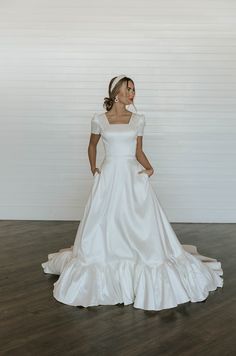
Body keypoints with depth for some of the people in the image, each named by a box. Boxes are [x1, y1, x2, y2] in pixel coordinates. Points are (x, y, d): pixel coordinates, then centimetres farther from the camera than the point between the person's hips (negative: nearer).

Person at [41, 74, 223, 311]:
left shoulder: (138, 120, 6)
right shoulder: (99, 119, 3)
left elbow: (139, 151, 11)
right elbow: (92, 145, 18)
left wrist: (149, 167, -7)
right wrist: (93, 168, 5)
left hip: (134, 177, 1)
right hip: (109, 177, 0)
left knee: (143, 226, -1)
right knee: (103, 226, 3)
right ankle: (100, 269, 23)